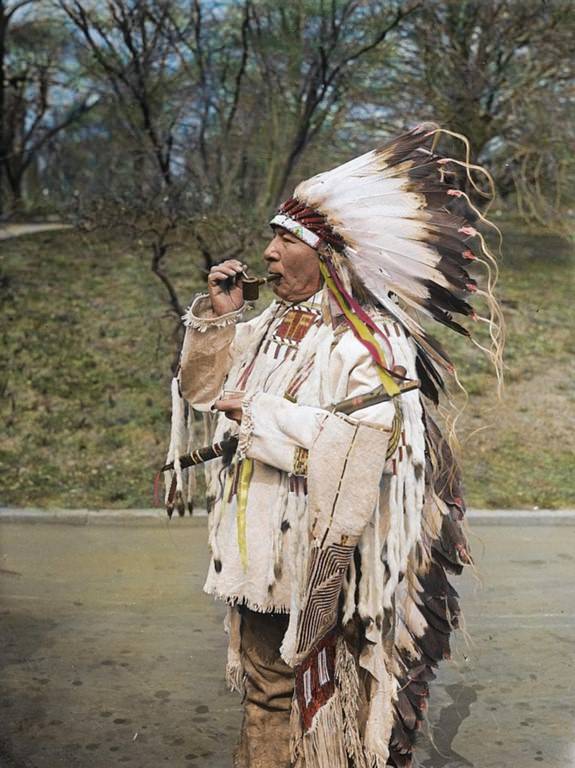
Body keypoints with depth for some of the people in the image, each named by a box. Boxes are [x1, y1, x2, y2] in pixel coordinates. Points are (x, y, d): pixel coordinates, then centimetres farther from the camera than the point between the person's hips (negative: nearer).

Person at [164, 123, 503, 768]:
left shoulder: (369, 343, -13)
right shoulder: (269, 325, 9)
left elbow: (359, 439, -25)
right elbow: (203, 388, 14)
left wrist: (259, 417, -19)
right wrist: (216, 316, -1)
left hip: (318, 555, -6)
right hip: (258, 542, 6)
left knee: (316, 691, 6)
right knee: (264, 682, 16)